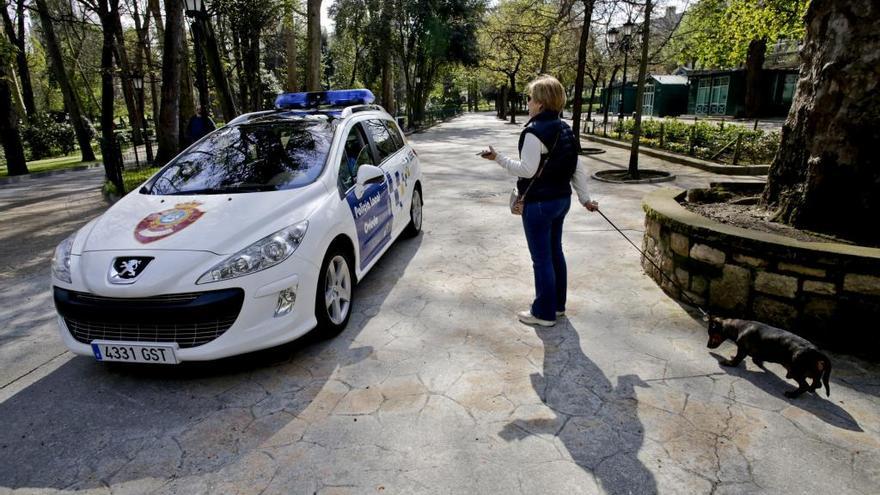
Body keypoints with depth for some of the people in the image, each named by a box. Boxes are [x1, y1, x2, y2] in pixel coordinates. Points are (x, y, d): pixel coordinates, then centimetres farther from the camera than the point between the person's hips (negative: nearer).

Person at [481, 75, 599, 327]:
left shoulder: (535, 131, -18)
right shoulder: (564, 130, 9)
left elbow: (527, 170, -20)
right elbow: (578, 170, 10)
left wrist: (497, 158, -13)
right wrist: (585, 199, 15)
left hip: (539, 204, -9)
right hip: (561, 199, 9)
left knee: (542, 259, 1)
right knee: (555, 252, 19)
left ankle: (544, 313, 12)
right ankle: (557, 304, 32)